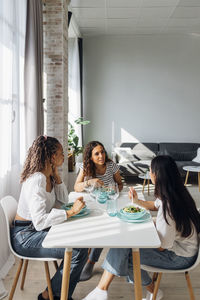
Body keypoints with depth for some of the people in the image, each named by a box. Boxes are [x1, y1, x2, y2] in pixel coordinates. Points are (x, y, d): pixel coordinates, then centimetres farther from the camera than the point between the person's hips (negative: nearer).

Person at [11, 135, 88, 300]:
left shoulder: (48, 176, 4)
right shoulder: (37, 180, -25)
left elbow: (63, 199, 11)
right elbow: (40, 221, -30)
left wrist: (56, 175, 0)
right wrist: (71, 212, -29)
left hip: (38, 230, 10)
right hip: (25, 237, -10)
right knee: (79, 251, -20)